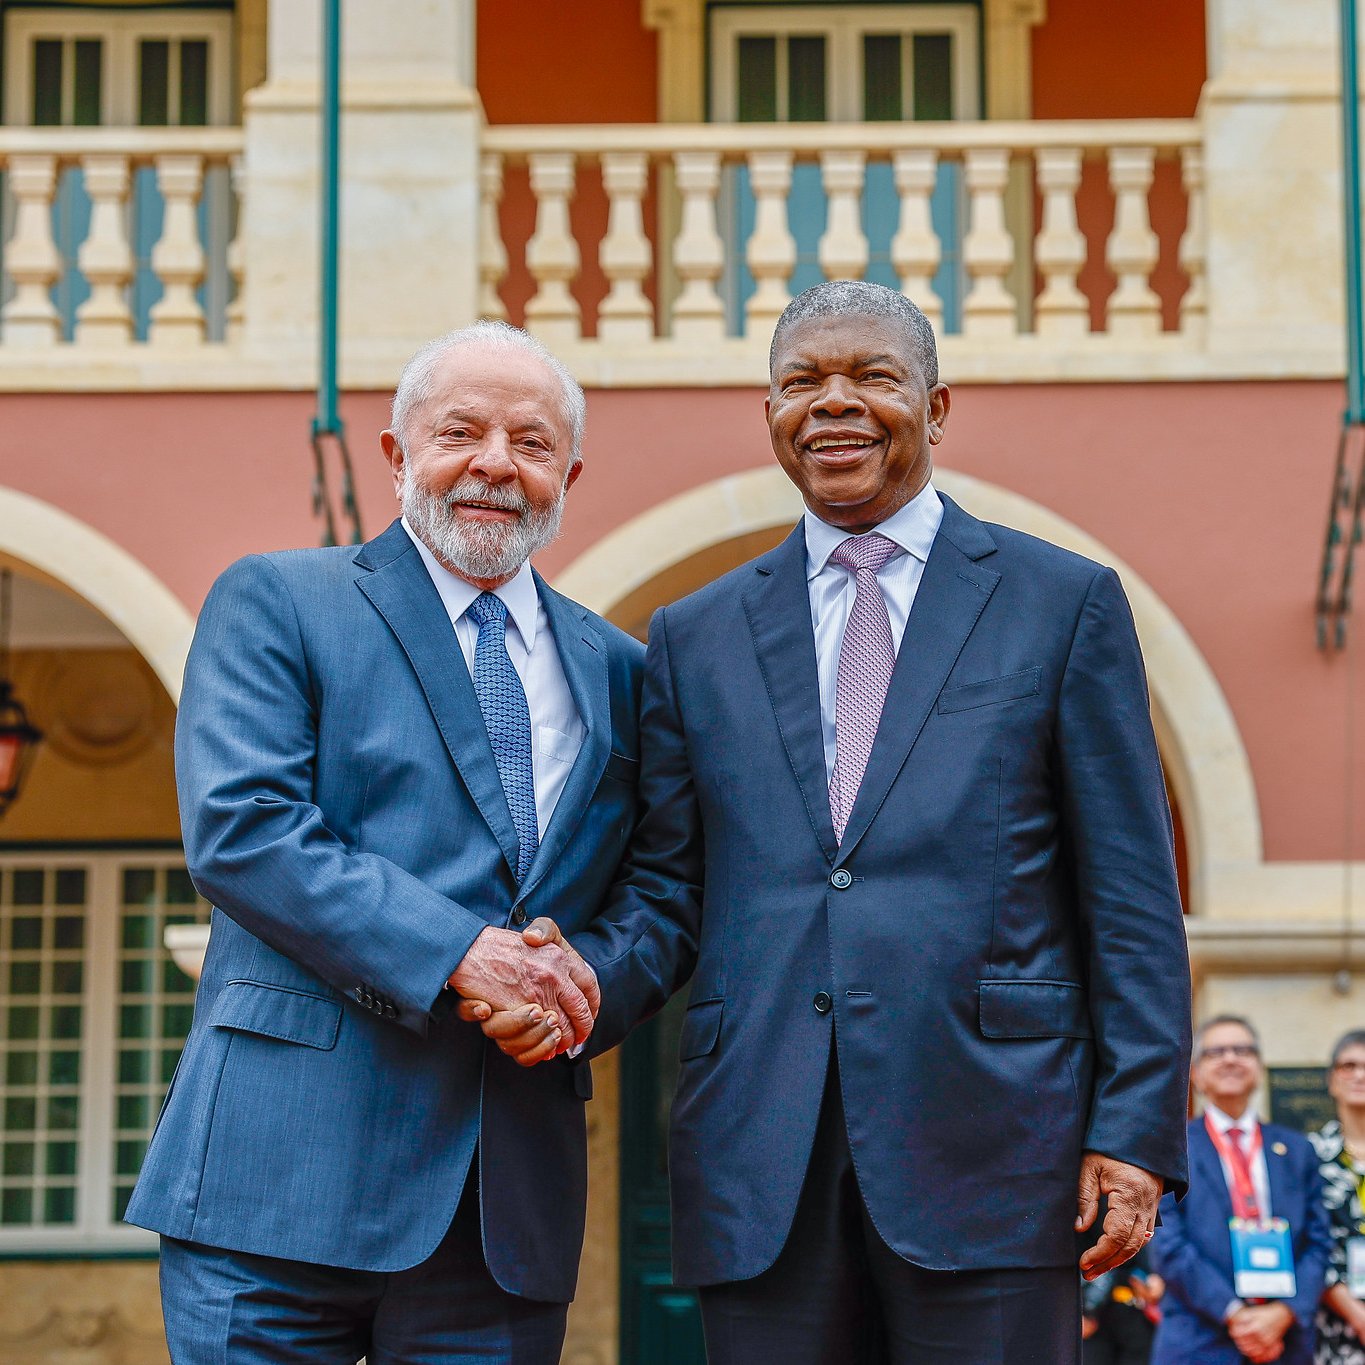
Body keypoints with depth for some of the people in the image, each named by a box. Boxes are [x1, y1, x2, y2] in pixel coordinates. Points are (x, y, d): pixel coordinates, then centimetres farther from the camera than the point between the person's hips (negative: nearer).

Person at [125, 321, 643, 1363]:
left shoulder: (617, 670, 17)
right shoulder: (275, 604, 4)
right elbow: (238, 828, -9)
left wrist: (577, 982, -7)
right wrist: (457, 951, -17)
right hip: (289, 1173, -4)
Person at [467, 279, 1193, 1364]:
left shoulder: (1066, 604, 8)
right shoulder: (695, 637, 15)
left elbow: (1132, 898, 4)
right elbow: (663, 894, 14)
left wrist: (1137, 1128, -4)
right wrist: (583, 985, -8)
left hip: (987, 1140, -2)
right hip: (758, 1158, 2)